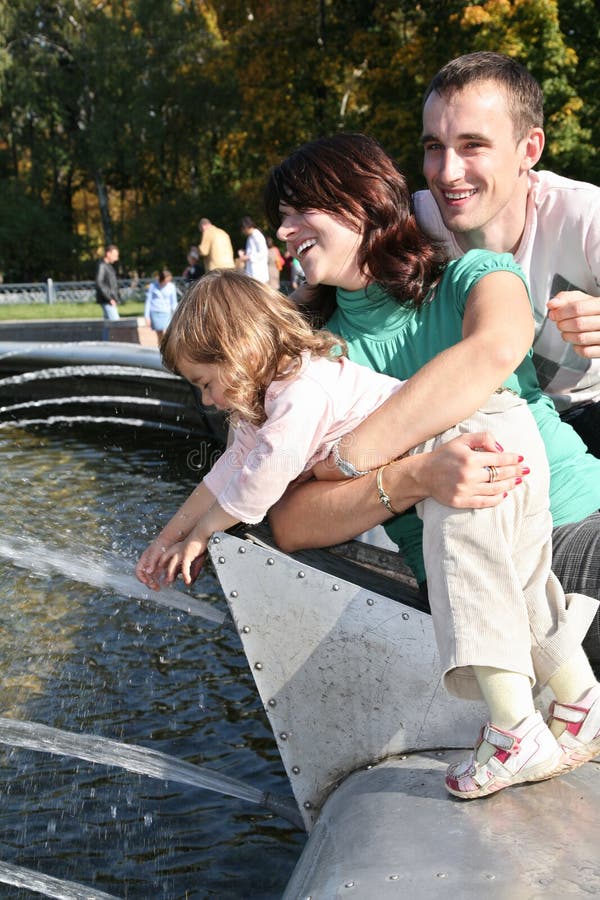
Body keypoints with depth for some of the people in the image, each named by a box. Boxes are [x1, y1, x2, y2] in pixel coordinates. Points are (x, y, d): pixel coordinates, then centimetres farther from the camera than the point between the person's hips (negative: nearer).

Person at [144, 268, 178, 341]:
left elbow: (174, 302, 9)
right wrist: (147, 317, 1)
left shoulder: (171, 286, 1)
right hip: (155, 313, 0)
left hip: (166, 313, 0)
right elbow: (148, 301, 3)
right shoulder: (152, 286, -2)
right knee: (160, 336, -2)